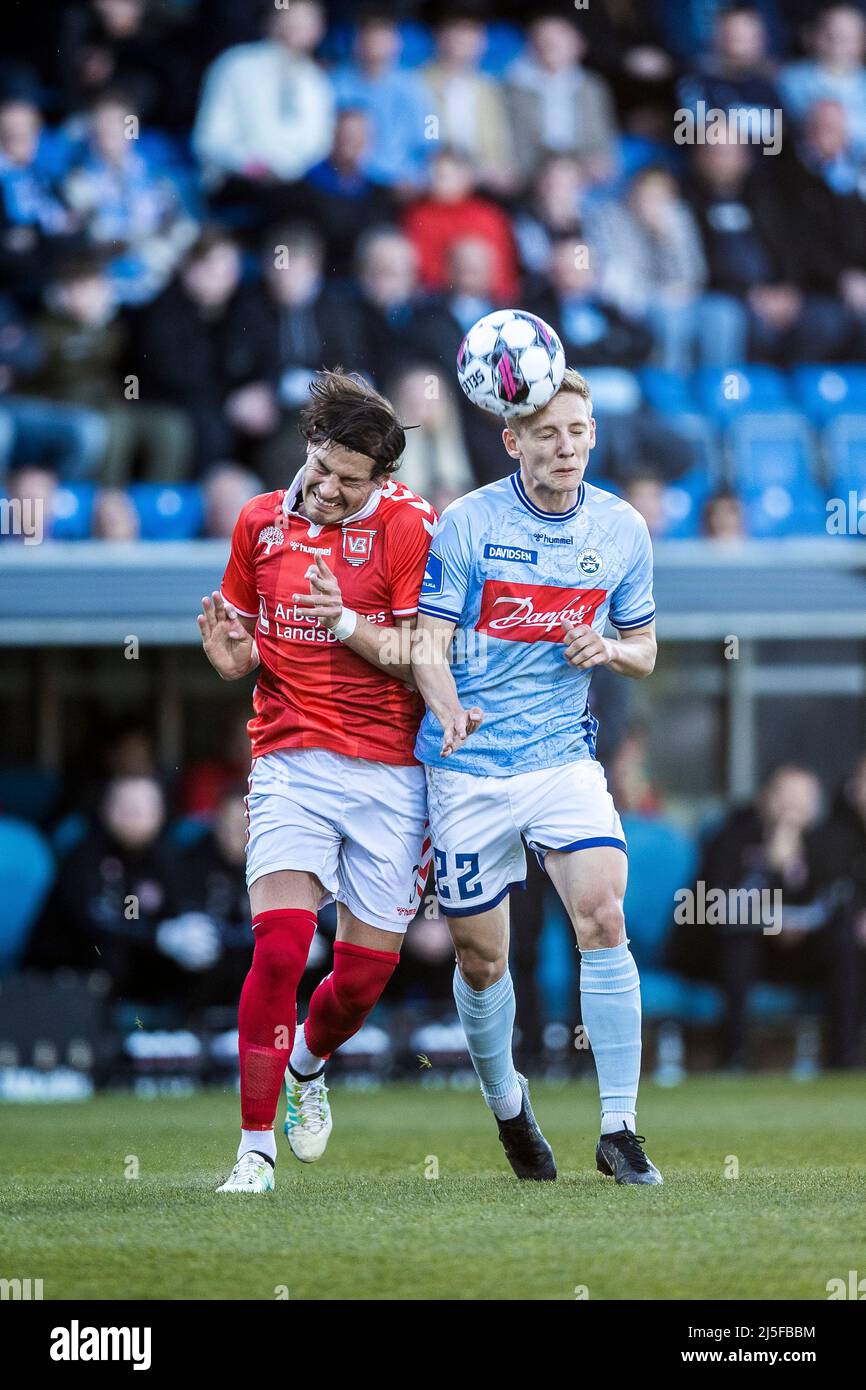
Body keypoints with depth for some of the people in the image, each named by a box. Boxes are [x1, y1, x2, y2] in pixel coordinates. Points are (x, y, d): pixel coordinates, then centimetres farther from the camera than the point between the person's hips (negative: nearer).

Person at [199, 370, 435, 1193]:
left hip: (390, 773, -1)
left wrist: (347, 623, -21)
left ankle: (305, 1066, 38)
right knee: (279, 946, -19)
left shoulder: (406, 525, -5)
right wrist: (226, 650, -5)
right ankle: (255, 1148, -12)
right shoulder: (261, 521, 7)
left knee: (367, 972, 3)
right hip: (291, 762, 1)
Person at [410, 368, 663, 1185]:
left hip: (565, 757, 2)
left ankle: (619, 1128, -13)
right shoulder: (466, 524, -8)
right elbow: (427, 643, -9)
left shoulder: (622, 529, 3)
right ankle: (506, 1105, 34)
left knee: (603, 917, -18)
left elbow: (644, 649, 15)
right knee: (480, 958, 6)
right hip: (468, 769, -1)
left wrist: (609, 650, -10)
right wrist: (450, 710, -31)